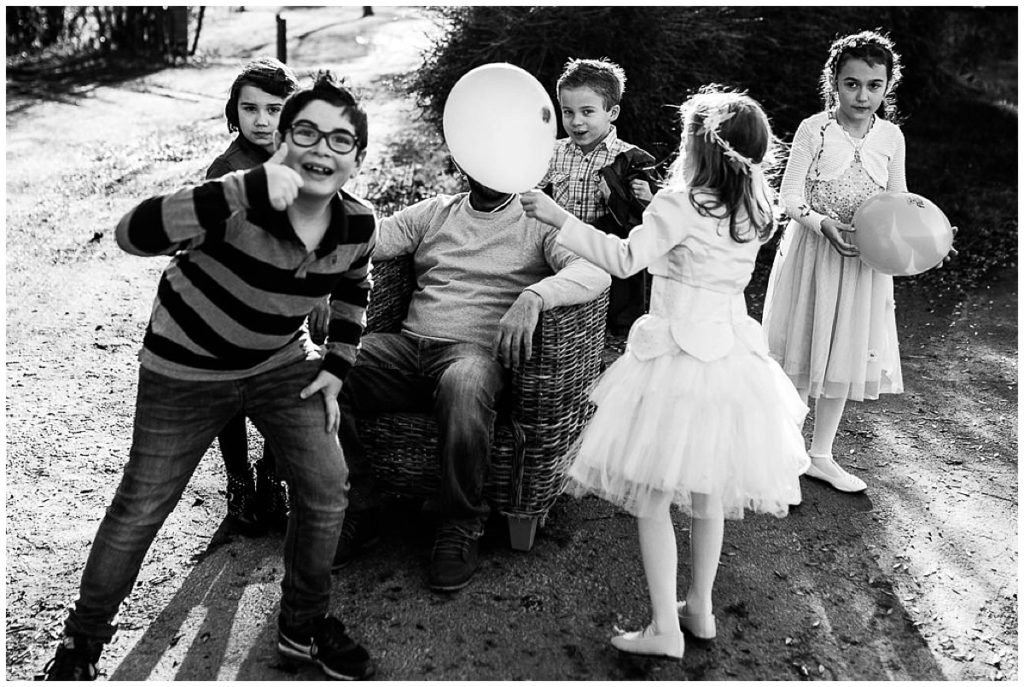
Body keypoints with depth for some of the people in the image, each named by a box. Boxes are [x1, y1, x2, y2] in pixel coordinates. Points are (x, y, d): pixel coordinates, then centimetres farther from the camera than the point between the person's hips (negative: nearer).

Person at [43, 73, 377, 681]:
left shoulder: (359, 225, -13)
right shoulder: (237, 203, -31)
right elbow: (133, 234, -45)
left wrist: (338, 366, 4)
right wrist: (250, 190, -55)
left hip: (282, 363, 5)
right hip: (185, 371, -4)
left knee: (327, 488, 2)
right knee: (140, 510, 3)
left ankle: (304, 625, 26)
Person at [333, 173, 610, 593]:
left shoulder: (538, 222, 7)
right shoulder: (434, 212, 21)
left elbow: (596, 271, -11)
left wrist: (533, 297, -29)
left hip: (478, 352, -4)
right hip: (408, 346, 4)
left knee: (463, 385, -40)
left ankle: (461, 525, -16)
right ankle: (358, 510, -4)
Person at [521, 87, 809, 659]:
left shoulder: (680, 204, -15)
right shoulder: (755, 210, 5)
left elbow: (626, 259, -24)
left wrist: (559, 217, -19)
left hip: (678, 355, -7)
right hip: (731, 350, 7)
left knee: (652, 498, 3)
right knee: (709, 492, 19)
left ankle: (664, 630, 8)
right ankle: (700, 608, 33)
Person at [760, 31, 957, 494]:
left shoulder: (891, 136, 2)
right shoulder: (814, 129, -9)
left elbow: (897, 199, 9)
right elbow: (791, 194, -10)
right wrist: (823, 223, -28)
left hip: (864, 261, 4)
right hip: (812, 251, -4)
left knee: (846, 357, 11)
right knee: (802, 354, 3)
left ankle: (821, 456, 28)